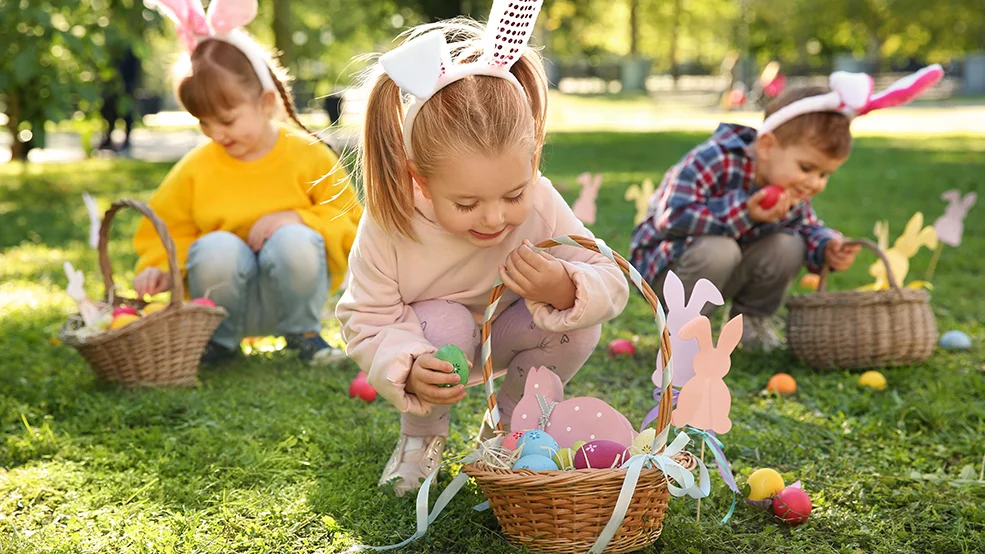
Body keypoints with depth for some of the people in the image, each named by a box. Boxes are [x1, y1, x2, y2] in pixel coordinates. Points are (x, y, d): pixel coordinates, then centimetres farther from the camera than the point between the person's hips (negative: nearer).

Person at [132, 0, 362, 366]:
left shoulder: (308, 156, -6)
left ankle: (302, 333, -5)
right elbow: (165, 227, 9)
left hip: (291, 293, -1)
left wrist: (298, 221, -19)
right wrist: (158, 267, -11)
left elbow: (351, 227, -3)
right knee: (217, 247, -32)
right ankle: (219, 339, -3)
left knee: (293, 242, -33)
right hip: (230, 301, 1)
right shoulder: (196, 168, -2)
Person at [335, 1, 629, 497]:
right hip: (428, 341, -2)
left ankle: (508, 424, 3)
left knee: (579, 324, -25)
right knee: (444, 324, -36)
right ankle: (421, 433, -4)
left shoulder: (540, 205, -30)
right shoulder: (389, 226, -34)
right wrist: (407, 370, -45)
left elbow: (611, 285, -24)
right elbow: (365, 321, -25)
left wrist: (565, 290, -48)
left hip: (504, 334, 2)